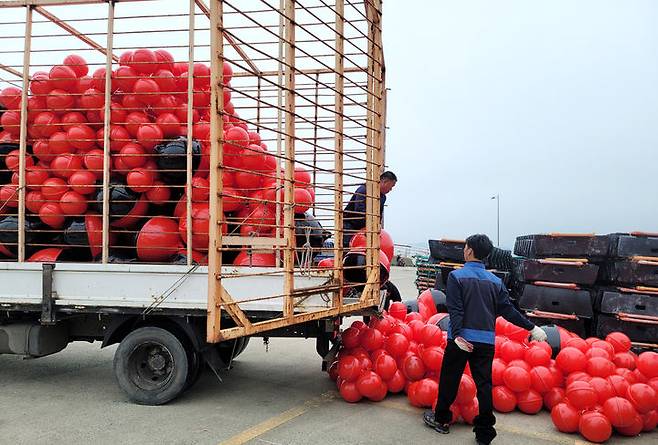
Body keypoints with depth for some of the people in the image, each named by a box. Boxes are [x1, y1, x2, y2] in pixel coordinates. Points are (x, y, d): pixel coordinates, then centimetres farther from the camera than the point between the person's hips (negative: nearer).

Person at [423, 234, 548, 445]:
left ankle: (441, 420, 27)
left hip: (461, 338, -3)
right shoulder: (495, 281, 7)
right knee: (484, 384, 8)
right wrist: (532, 327, 11)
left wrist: (457, 334, -19)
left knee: (449, 379, 12)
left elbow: (455, 309, -13)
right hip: (486, 340, 3)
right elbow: (508, 310, 4)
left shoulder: (456, 276, -4)